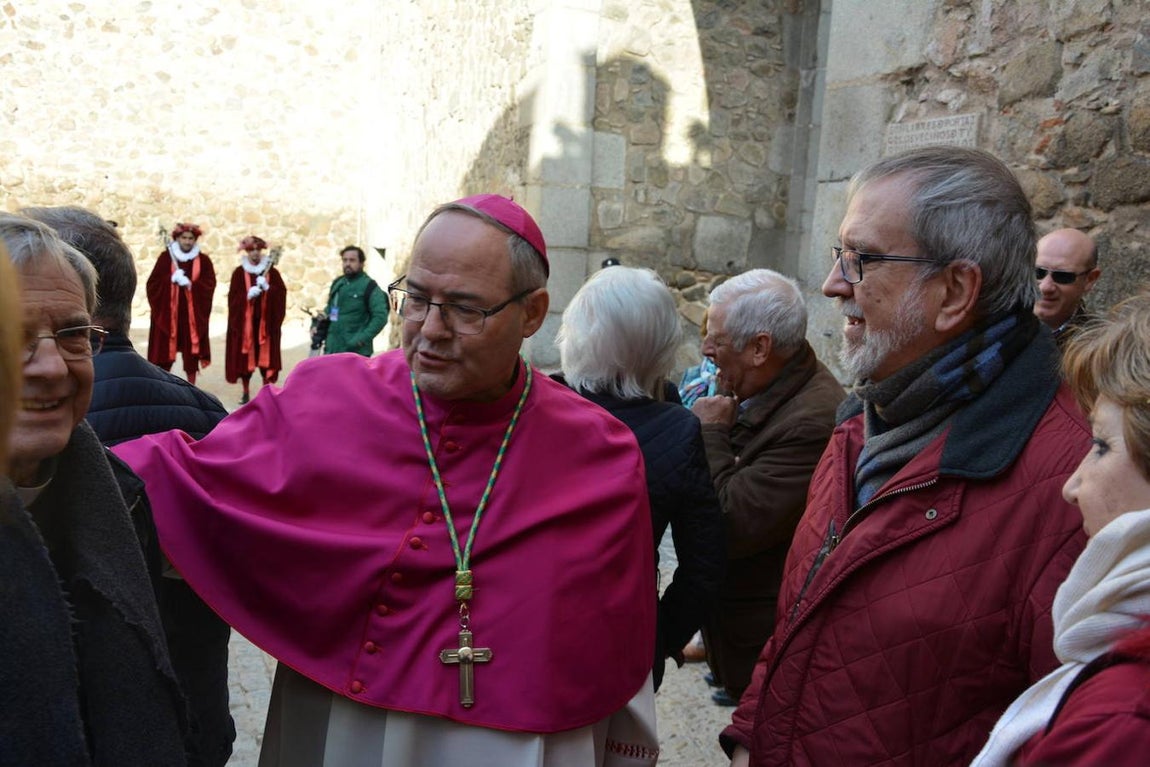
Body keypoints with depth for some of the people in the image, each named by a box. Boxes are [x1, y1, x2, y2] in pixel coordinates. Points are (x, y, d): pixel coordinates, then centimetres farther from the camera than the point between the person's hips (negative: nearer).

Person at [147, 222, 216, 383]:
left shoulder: (203, 260, 3)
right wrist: (172, 279, -15)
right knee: (165, 351, 2)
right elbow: (153, 283, -1)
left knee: (191, 352, 5)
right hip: (168, 311, 0)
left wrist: (190, 284, -17)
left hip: (193, 313, 0)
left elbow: (209, 284, -3)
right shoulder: (166, 257, 2)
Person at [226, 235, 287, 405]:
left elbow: (282, 293, -1)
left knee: (266, 356, 0)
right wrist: (248, 295, -18)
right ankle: (246, 392, 13)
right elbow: (233, 297, -1)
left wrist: (268, 288, -17)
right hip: (245, 321, 0)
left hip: (266, 321, 0)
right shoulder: (239, 272, 4)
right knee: (244, 356, 2)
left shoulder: (272, 271, 6)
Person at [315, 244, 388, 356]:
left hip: (356, 351, -7)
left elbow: (380, 317, -13)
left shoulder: (369, 287, -5)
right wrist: (320, 333, 14)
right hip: (331, 349, 7)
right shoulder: (337, 283, 15)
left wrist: (361, 339, -20)